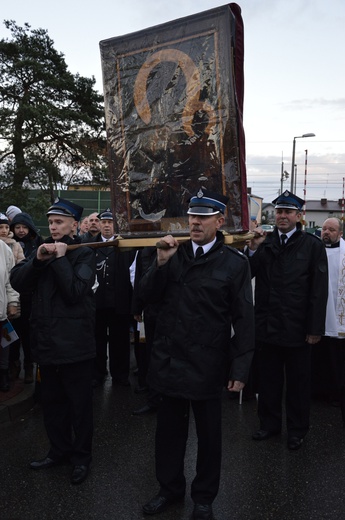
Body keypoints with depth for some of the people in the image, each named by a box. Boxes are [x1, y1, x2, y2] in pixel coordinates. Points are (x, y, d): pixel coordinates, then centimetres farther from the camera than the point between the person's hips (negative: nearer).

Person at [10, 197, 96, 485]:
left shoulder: (84, 254, -7)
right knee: (51, 401, 18)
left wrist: (61, 258, -18)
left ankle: (81, 456, 24)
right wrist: (37, 259, -15)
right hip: (46, 341, 6)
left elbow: (75, 292, -21)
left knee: (79, 404, 8)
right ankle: (59, 450, 35)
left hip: (75, 343, -6)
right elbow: (17, 282, -1)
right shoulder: (44, 249, 10)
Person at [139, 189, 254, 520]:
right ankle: (170, 488, 40)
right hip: (169, 361, 3)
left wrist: (241, 368, -9)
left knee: (209, 435, 14)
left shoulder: (234, 263, -8)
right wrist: (160, 264, -15)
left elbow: (243, 319, -7)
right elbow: (147, 296, 1)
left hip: (208, 366, -3)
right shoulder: (174, 254, 2)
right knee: (169, 430, 18)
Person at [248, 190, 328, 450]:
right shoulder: (265, 242, 4)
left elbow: (319, 290, -7)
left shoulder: (312, 245, -5)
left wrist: (315, 328, -10)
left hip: (297, 328, -3)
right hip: (267, 325, 3)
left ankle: (297, 429, 30)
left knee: (298, 381, 13)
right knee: (268, 379, 16)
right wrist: (253, 250, -15)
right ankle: (269, 423, 33)